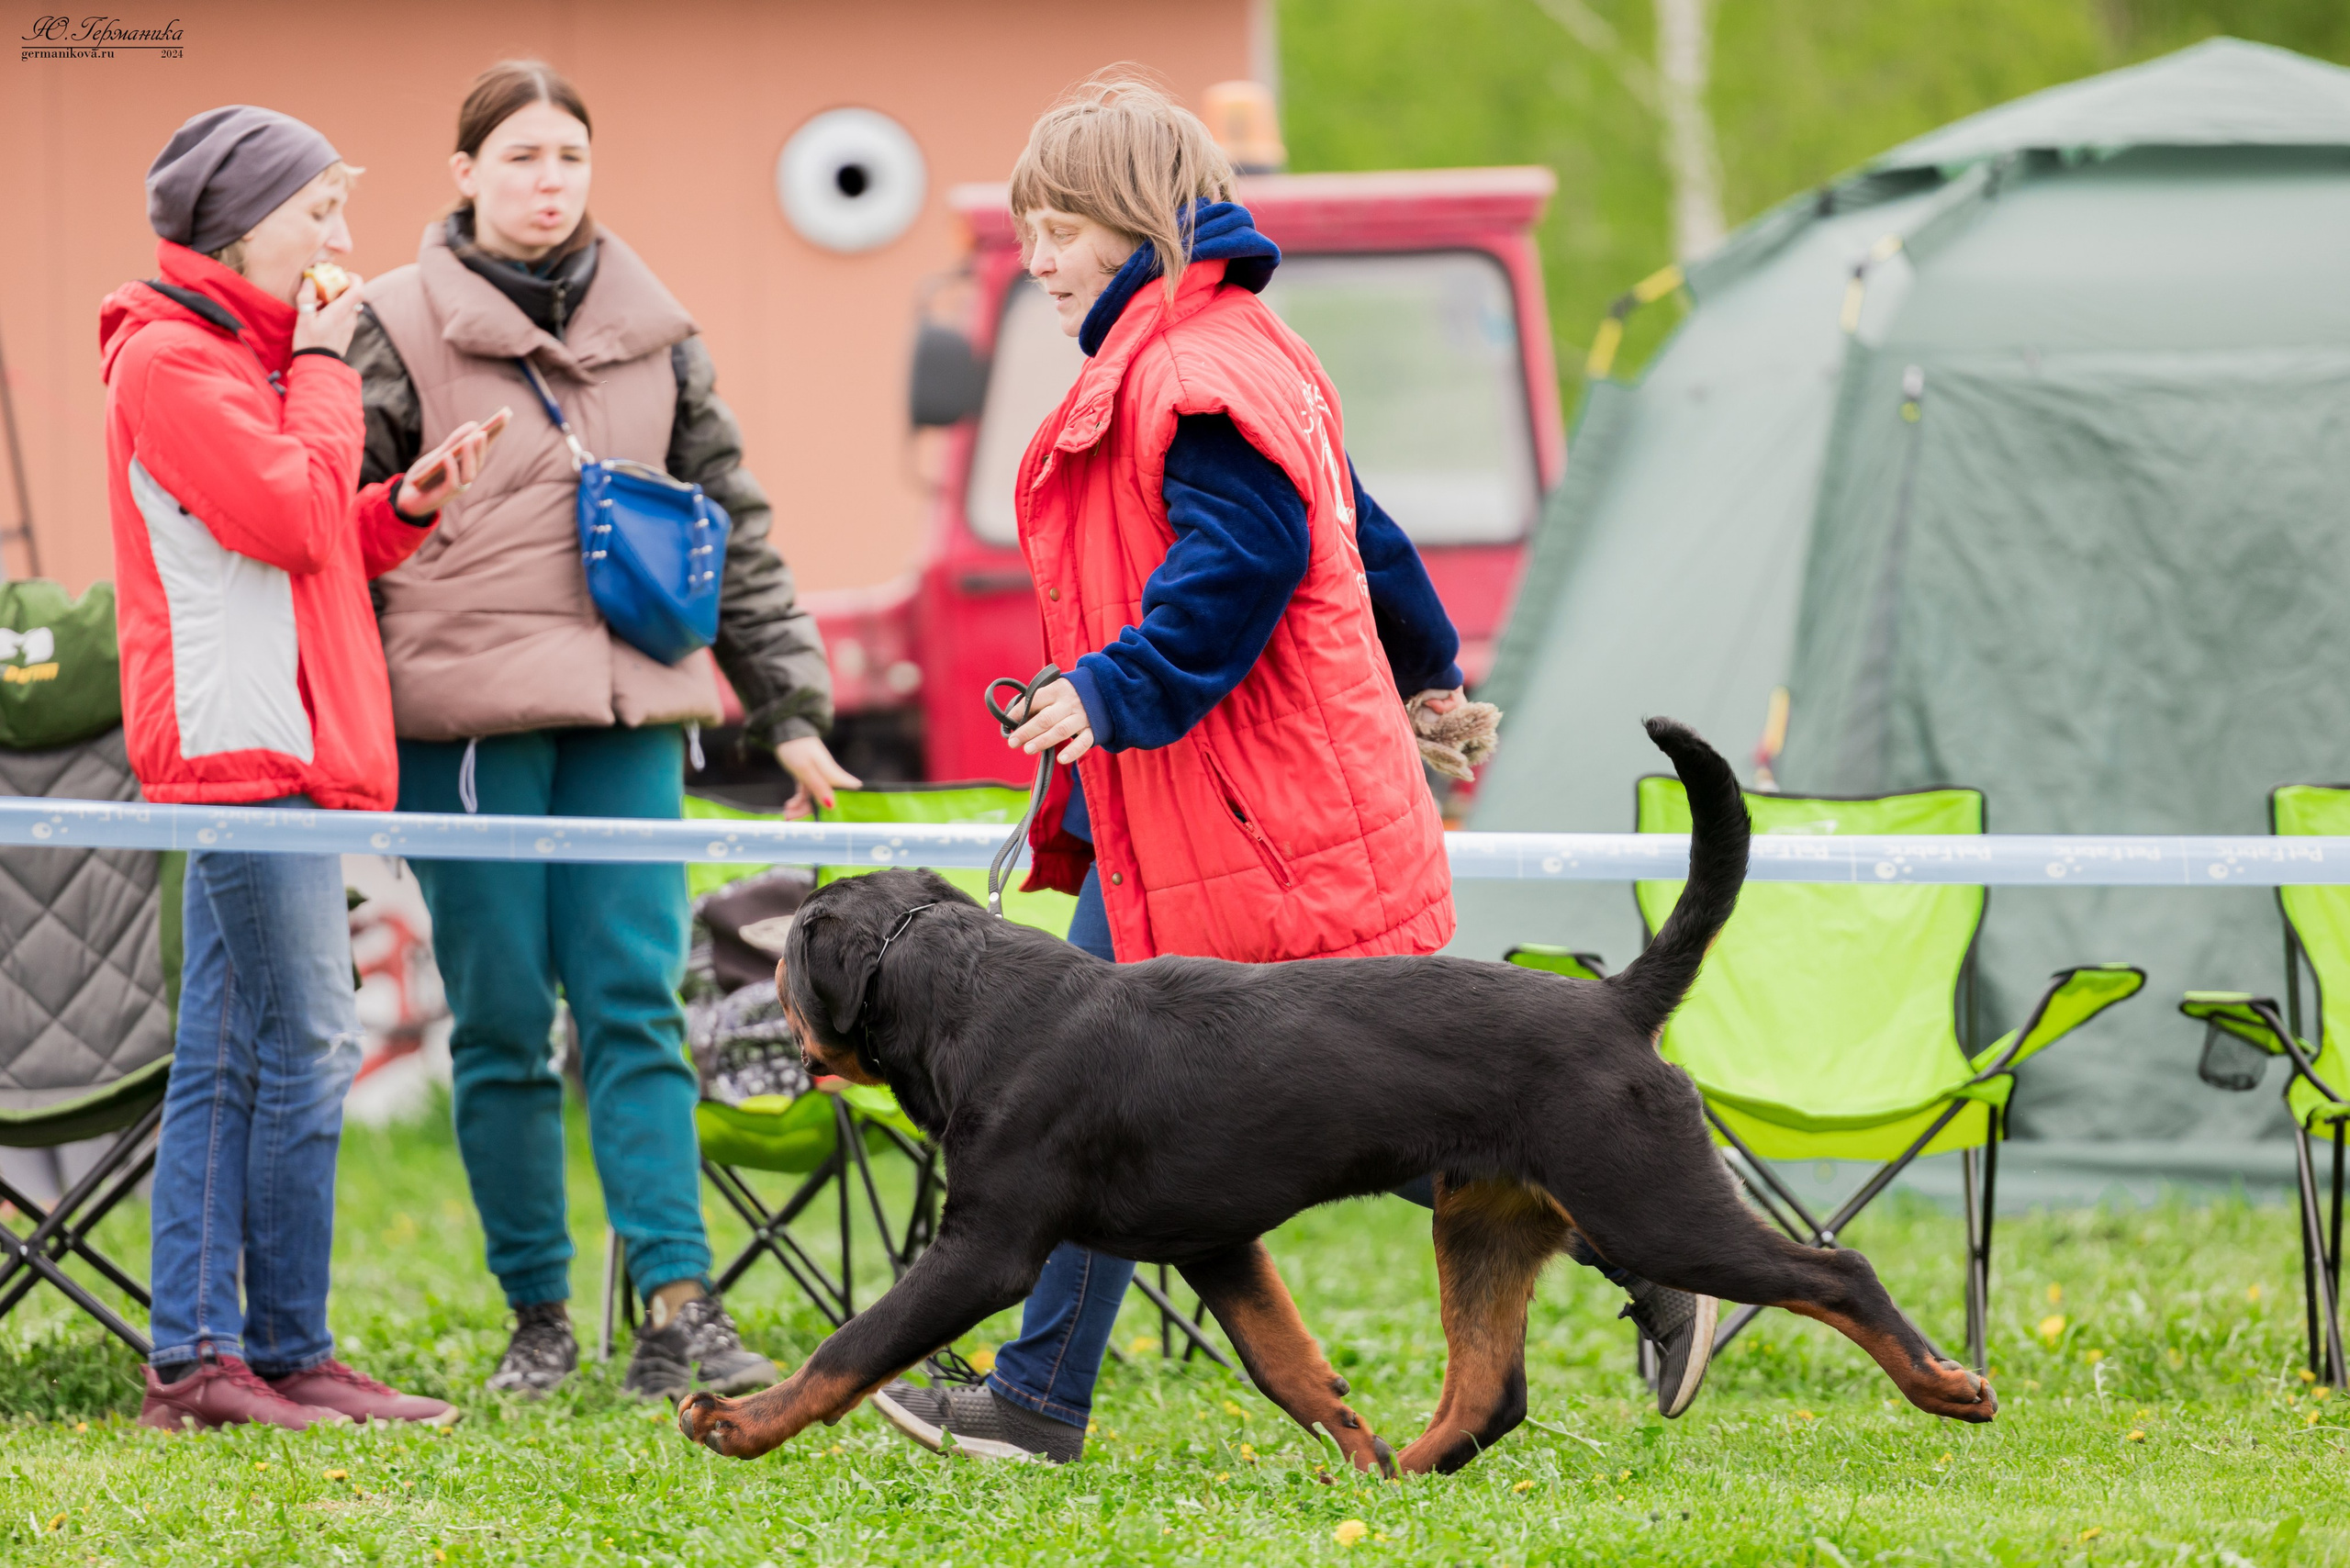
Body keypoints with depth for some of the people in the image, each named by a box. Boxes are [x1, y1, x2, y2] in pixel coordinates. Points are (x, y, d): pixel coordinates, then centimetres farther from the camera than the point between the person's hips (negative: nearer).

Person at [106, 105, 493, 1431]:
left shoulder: (236, 353, 22)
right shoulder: (172, 360, -10)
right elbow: (290, 516, -18)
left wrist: (405, 509, 6)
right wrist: (322, 370, -7)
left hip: (276, 750, 10)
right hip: (245, 745, -10)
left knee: (227, 1058, 7)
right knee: (306, 1047, -10)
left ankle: (195, 1360, 7)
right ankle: (290, 1356, -6)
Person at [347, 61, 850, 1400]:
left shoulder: (653, 333, 12)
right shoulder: (400, 330, 2)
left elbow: (734, 523, 17)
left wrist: (791, 709, 15)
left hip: (627, 712, 2)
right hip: (465, 712, -2)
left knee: (637, 1005, -4)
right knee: (502, 1021, 1)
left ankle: (680, 1311, -7)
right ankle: (539, 1318, 9)